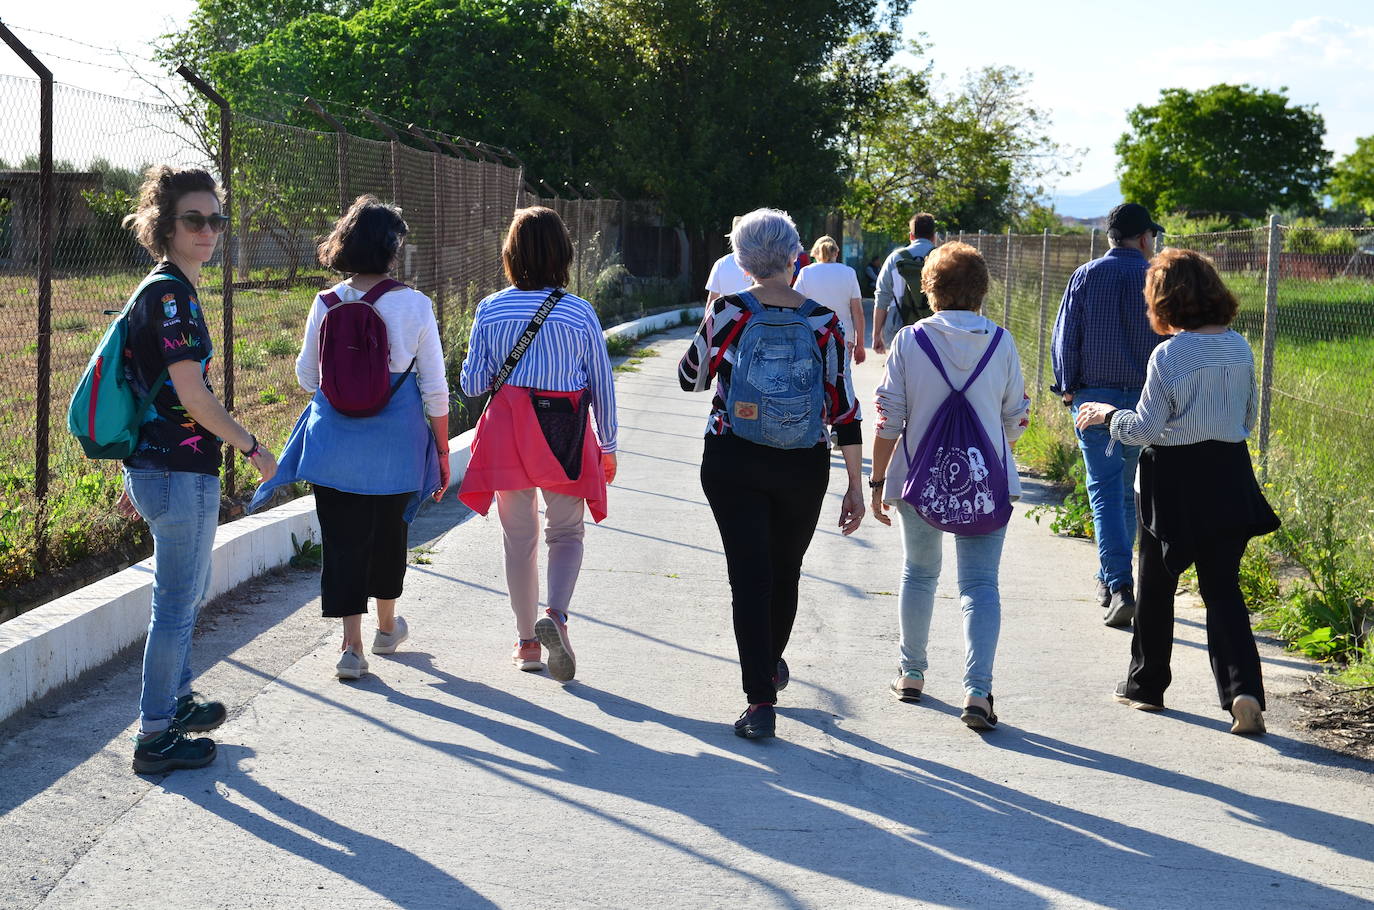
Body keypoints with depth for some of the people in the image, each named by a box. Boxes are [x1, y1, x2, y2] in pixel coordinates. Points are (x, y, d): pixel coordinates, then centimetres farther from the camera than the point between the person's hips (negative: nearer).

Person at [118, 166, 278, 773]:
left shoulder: (167, 290, 14)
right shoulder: (170, 292, -17)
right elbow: (193, 397, -22)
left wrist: (138, 478, 23)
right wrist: (253, 449, -11)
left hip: (156, 467, 10)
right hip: (179, 473, -10)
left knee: (188, 592, 23)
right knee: (176, 603, -1)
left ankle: (176, 701, 38)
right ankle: (155, 737, 7)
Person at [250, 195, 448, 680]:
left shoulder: (326, 305, -3)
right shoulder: (414, 305, -9)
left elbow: (307, 378, 8)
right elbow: (434, 388, -5)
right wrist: (441, 451, 5)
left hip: (334, 440, 1)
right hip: (395, 441, 0)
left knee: (342, 537, 6)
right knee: (389, 530, 19)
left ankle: (350, 645, 0)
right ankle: (387, 627, 37)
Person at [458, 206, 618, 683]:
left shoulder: (490, 310, -5)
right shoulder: (580, 313, -7)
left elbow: (473, 384, -1)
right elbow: (602, 385, 0)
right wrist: (608, 445, 11)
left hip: (509, 430, 1)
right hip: (567, 434, -1)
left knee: (519, 539, 13)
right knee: (566, 533, 13)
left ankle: (527, 641, 19)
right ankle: (556, 615, -12)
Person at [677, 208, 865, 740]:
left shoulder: (729, 313, -9)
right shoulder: (823, 322, -6)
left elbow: (690, 378, 4)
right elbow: (844, 410, -4)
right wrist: (855, 487, 1)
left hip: (732, 464, -2)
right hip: (803, 470, 2)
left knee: (750, 577, 0)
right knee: (785, 572, 21)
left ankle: (761, 700, -8)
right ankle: (771, 665, 44)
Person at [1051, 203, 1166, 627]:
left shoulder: (1085, 275, 0)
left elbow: (1064, 336, -1)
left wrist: (1067, 387, 9)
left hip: (1093, 396, -1)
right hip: (1144, 398, 1)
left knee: (1106, 489, -3)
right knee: (1129, 489, 16)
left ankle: (1120, 586, -16)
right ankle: (1109, 577, 26)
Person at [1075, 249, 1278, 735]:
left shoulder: (1169, 355, -15)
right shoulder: (1240, 348, 1)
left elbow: (1144, 429, -12)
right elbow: (1249, 416, 12)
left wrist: (1106, 413, 5)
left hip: (1174, 479, -4)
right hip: (1229, 474, 4)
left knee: (1156, 585, 13)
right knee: (1223, 587, 6)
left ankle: (1145, 685, 26)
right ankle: (1244, 691, -12)